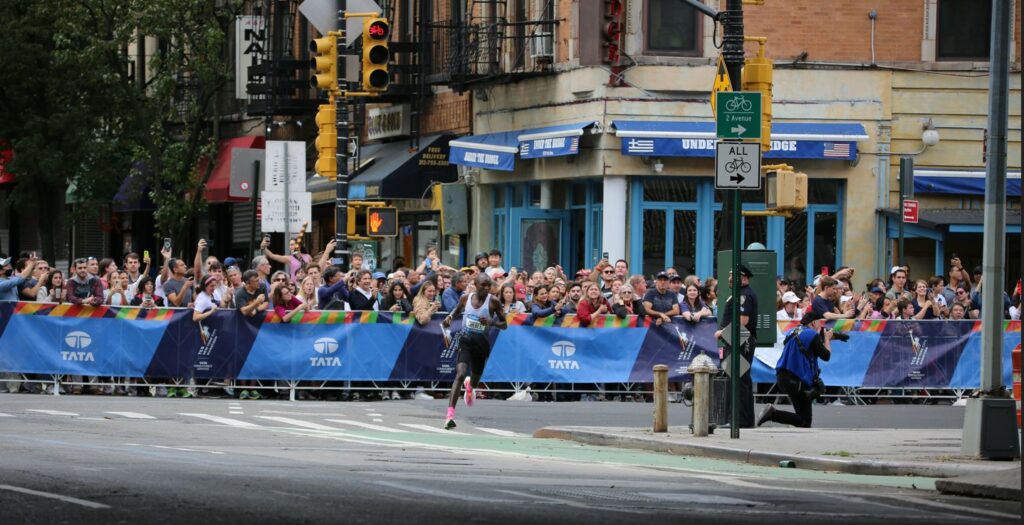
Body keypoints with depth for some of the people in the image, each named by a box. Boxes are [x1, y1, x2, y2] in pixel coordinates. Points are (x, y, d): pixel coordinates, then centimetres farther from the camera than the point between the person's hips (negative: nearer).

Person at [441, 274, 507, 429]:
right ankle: (450, 414, -29)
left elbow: (504, 325, -1)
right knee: (460, 374, -23)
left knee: (475, 381, 18)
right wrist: (449, 318, -4)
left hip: (482, 343, 1)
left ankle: (469, 386, 61)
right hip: (466, 341, -1)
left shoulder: (493, 302, -7)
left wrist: (492, 322, -21)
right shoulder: (465, 299, -1)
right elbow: (456, 311, 19)